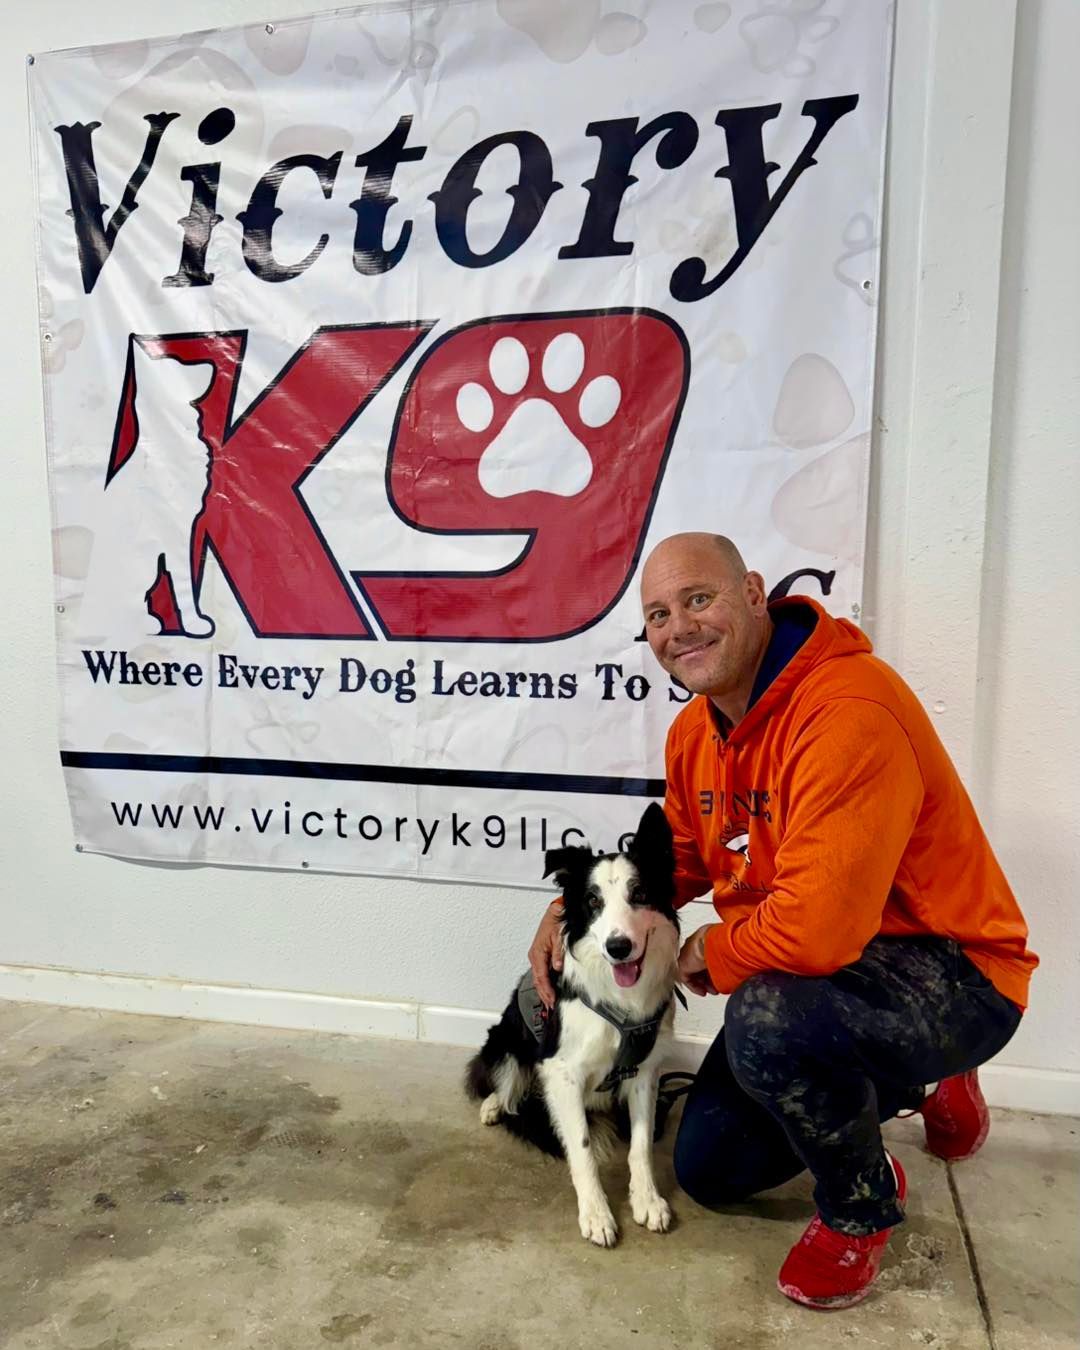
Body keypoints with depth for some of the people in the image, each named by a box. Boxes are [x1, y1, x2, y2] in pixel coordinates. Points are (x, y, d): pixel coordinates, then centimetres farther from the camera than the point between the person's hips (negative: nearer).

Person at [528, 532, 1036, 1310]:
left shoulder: (850, 712, -30)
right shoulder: (696, 730, 0)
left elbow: (821, 925, -36)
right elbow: (677, 853, 13)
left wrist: (707, 953, -16)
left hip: (948, 973, -8)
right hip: (808, 971, 9)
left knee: (769, 1021, -38)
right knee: (709, 1170, 12)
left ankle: (862, 1204, -2)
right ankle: (916, 1088, 30)